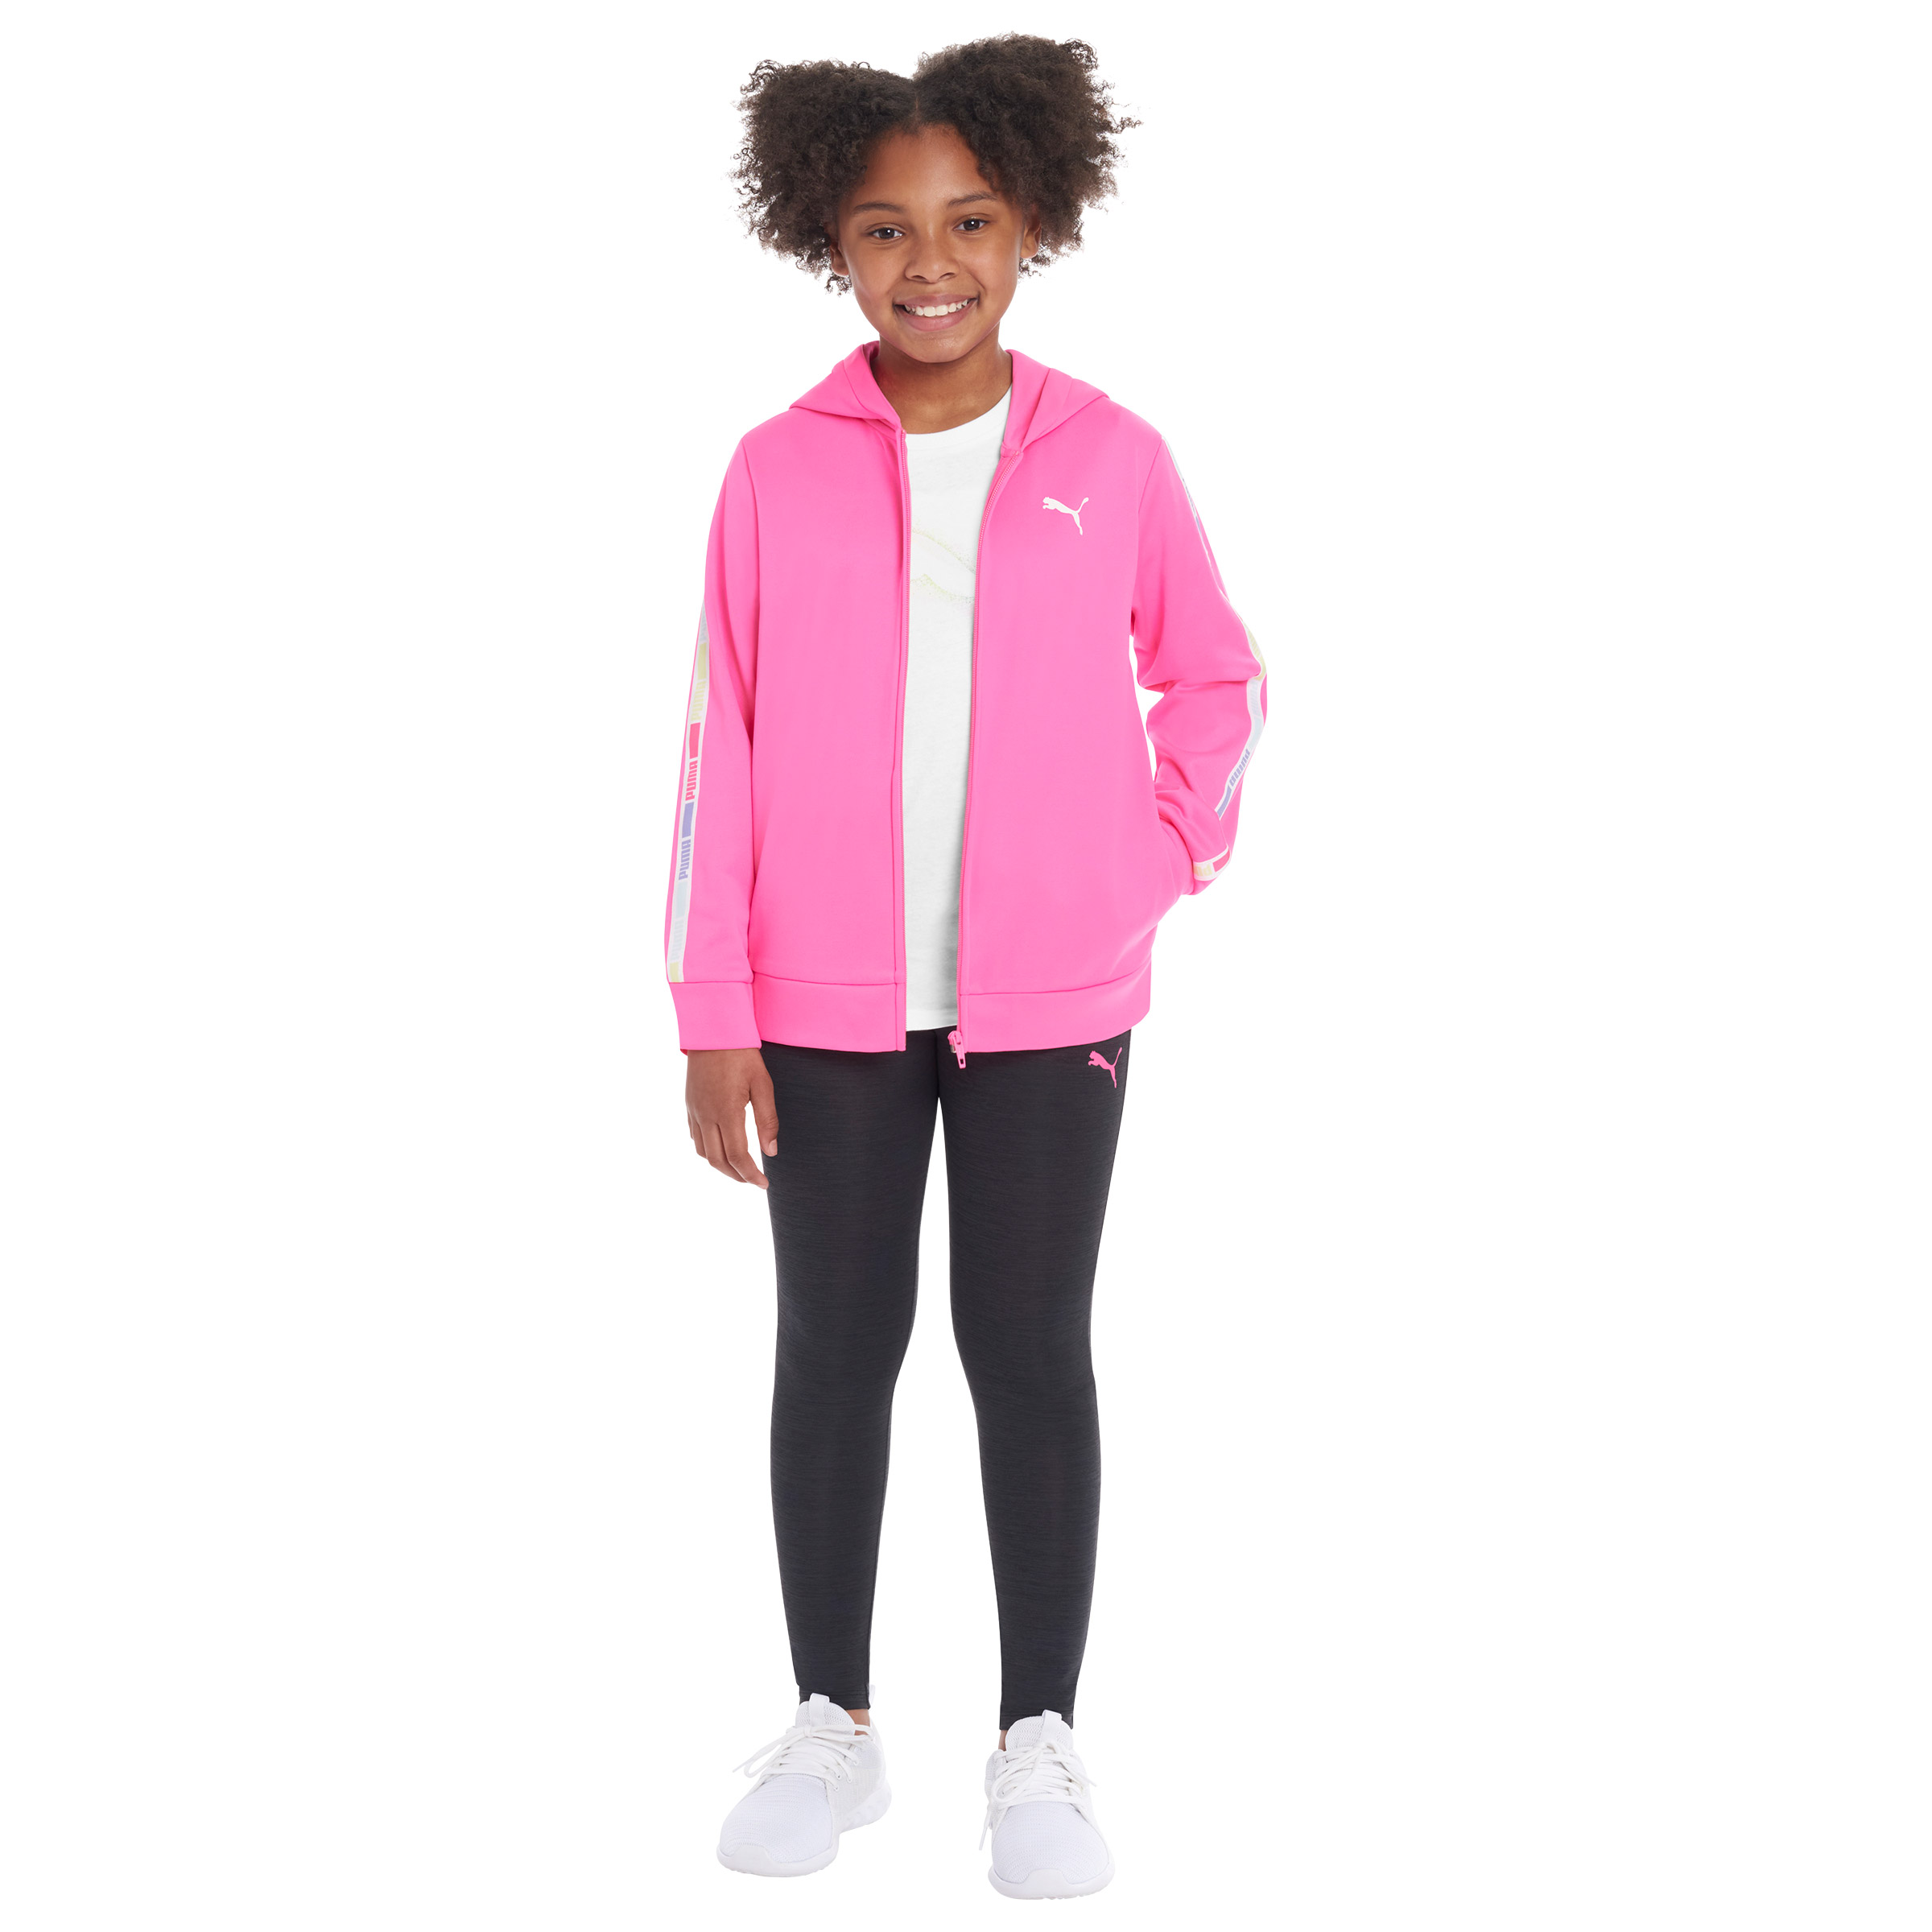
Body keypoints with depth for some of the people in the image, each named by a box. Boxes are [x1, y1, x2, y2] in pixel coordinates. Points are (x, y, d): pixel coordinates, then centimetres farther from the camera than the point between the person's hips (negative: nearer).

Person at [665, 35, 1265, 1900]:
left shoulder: (1112, 458, -1)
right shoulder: (778, 471, -1)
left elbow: (1218, 679, 13)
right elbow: (723, 744, 0)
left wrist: (1154, 864, 0)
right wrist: (711, 1013, -3)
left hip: (1050, 1002, 0)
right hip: (827, 1000, 1)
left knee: (1031, 1356, 5)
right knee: (834, 1350, 9)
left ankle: (1040, 1744, 17)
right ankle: (831, 1725, 24)